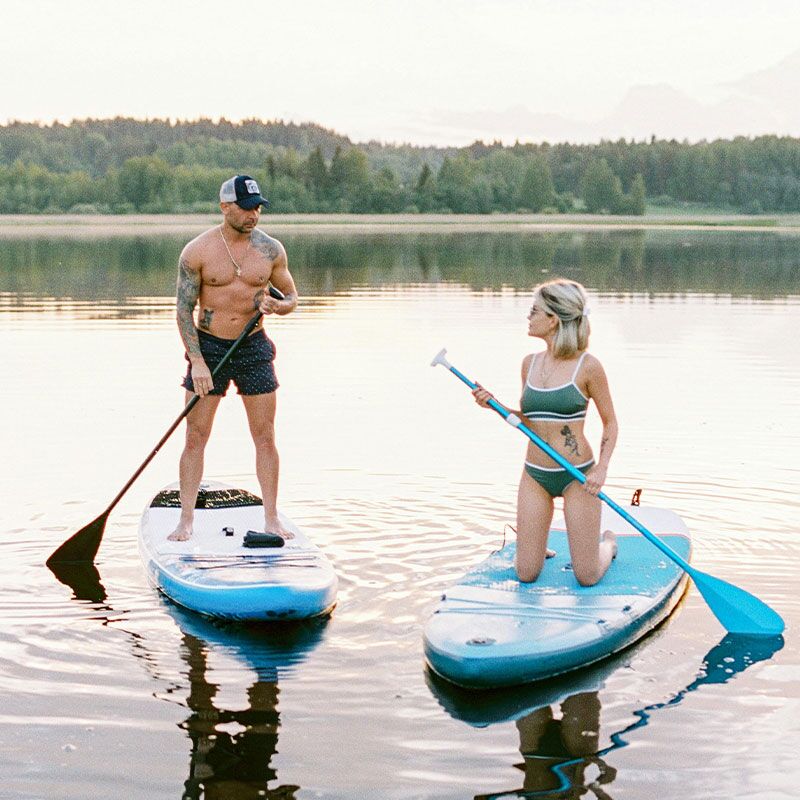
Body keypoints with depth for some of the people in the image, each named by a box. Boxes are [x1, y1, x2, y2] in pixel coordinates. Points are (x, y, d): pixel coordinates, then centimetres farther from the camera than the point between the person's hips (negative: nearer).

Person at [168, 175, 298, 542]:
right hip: (208, 346, -2)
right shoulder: (197, 251, -8)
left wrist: (278, 306, -16)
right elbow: (184, 309, -6)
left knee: (265, 438, 2)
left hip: (254, 347, 2)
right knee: (195, 437, 0)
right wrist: (196, 361, -13)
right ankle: (186, 520, 9)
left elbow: (291, 297, 8)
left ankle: (272, 519, 11)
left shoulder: (271, 249, -1)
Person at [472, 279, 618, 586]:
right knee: (526, 574, 2)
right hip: (535, 475, 4)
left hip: (576, 475, -4)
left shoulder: (587, 366, -10)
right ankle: (538, 544, 36)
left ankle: (608, 542, 32)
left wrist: (601, 469, -15)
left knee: (587, 577, 0)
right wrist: (495, 405, -2)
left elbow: (610, 423, -2)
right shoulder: (530, 363, 5)